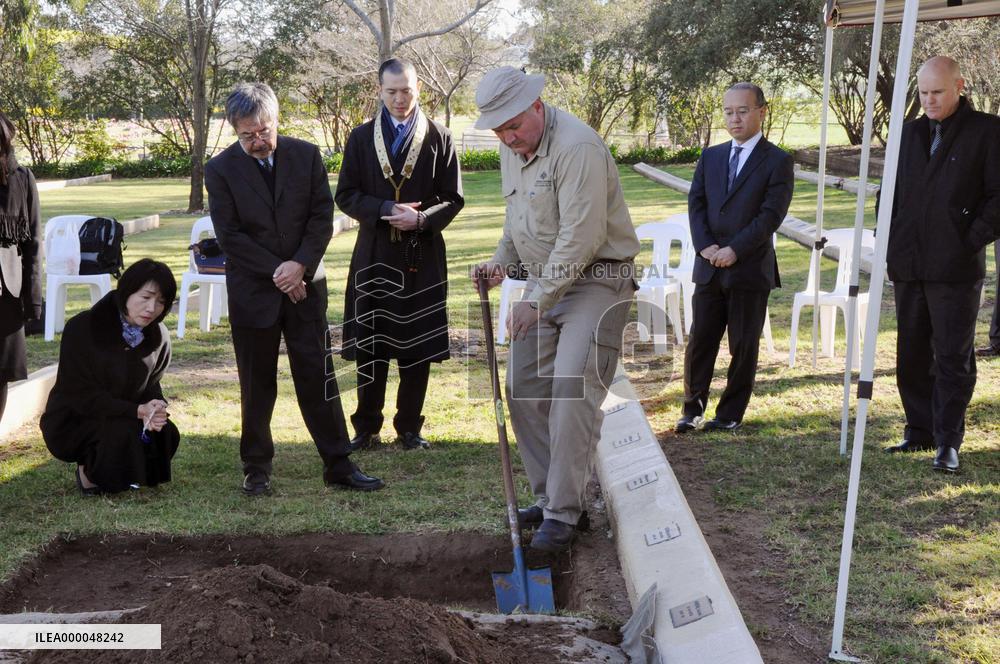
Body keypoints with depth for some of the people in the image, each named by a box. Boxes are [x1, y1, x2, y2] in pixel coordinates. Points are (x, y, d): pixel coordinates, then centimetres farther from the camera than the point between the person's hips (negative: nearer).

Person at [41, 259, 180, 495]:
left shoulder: (159, 338, -4)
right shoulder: (81, 329, -20)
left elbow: (151, 387, 3)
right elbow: (81, 395, -23)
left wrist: (156, 409, -24)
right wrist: (138, 411, -33)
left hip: (125, 416, 5)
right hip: (71, 423, -5)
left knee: (167, 434, -22)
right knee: (121, 432, -33)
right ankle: (89, 470, -2)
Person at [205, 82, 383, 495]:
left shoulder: (306, 155, 1)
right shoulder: (220, 169, -5)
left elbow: (322, 216, 0)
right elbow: (229, 236, -8)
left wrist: (300, 265, -13)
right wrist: (277, 272, -13)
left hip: (304, 286, 1)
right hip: (252, 291, -1)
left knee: (318, 377, 2)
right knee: (257, 385, 7)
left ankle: (338, 465, 8)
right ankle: (256, 469, 19)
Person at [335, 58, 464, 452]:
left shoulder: (439, 138, 2)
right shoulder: (361, 138, 6)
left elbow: (453, 199, 3)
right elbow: (346, 196, 3)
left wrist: (422, 218, -16)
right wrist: (386, 209, -13)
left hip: (422, 255, -1)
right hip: (374, 254, 1)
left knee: (417, 347, 4)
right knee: (369, 347, 4)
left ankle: (409, 428, 17)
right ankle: (367, 428, 16)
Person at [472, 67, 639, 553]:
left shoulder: (577, 147, -21)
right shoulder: (512, 149, 9)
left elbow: (581, 237, -24)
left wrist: (538, 302, -19)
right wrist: (503, 261, 6)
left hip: (595, 280, -9)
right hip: (545, 279, 9)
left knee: (572, 387, -16)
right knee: (522, 387, 6)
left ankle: (563, 513, -8)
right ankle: (550, 497, 18)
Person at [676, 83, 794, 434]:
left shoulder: (777, 161, -2)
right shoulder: (710, 157, 13)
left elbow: (771, 215, -11)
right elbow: (696, 203, 6)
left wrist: (734, 250, -17)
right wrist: (705, 246, -10)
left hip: (750, 269, -4)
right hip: (709, 268, 4)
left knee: (744, 348, 5)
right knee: (699, 342, 6)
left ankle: (730, 414, 16)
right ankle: (693, 409, 17)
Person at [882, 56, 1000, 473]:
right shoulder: (909, 133, 13)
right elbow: (889, 190, 21)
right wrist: (890, 236, 10)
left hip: (955, 269, -6)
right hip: (908, 266, 6)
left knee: (953, 358, -2)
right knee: (911, 356, 12)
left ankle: (948, 442, 2)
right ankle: (919, 431, 23)